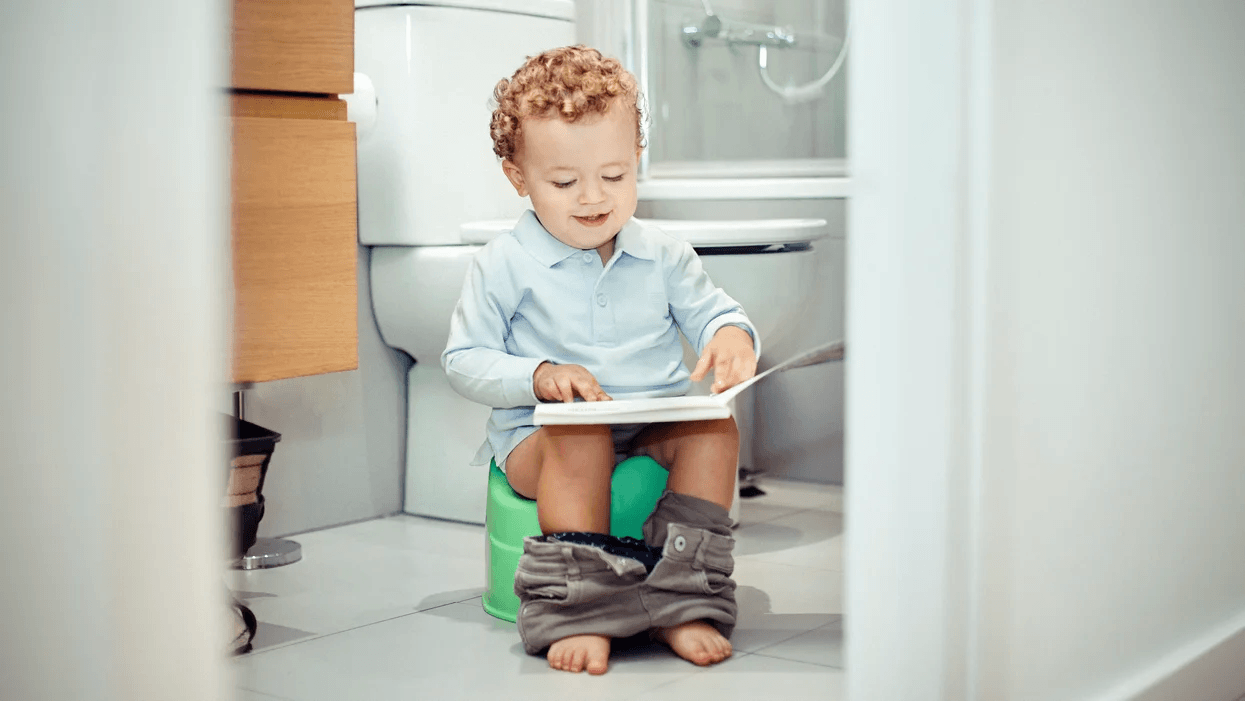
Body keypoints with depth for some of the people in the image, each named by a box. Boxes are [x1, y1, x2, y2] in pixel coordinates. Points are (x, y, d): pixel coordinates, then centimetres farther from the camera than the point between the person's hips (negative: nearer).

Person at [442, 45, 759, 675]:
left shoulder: (663, 256, 8)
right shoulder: (504, 265, -1)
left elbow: (710, 310, 14)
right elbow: (463, 362, 0)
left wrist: (731, 335, -12)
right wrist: (539, 377, -18)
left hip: (655, 423, 3)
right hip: (543, 433, -3)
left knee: (716, 429, -26)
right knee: (581, 438, -36)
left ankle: (681, 601, -27)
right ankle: (576, 610, -32)